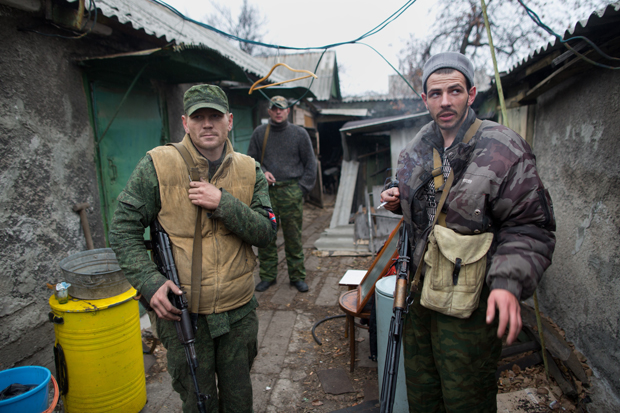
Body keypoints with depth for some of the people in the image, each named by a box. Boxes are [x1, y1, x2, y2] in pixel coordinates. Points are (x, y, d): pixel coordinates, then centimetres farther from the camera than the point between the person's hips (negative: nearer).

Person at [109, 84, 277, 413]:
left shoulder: (249, 171, -1)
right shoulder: (158, 165, -9)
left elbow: (266, 232, -7)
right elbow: (123, 229, -5)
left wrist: (223, 204, -21)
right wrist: (150, 282, -16)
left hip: (239, 312, 3)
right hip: (181, 312, -2)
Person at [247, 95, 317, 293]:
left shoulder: (300, 133, 7)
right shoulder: (259, 133, 9)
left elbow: (310, 163, 9)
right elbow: (251, 160, 15)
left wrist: (302, 187, 0)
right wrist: (262, 173, -5)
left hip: (292, 192, -1)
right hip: (266, 191, 1)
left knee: (294, 237, 3)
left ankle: (297, 276, 16)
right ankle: (267, 276, 18)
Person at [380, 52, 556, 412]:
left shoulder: (503, 149, -13)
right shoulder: (417, 149, 7)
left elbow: (530, 228, -14)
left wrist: (509, 281, -28)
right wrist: (398, 199, 2)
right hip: (419, 289, 6)